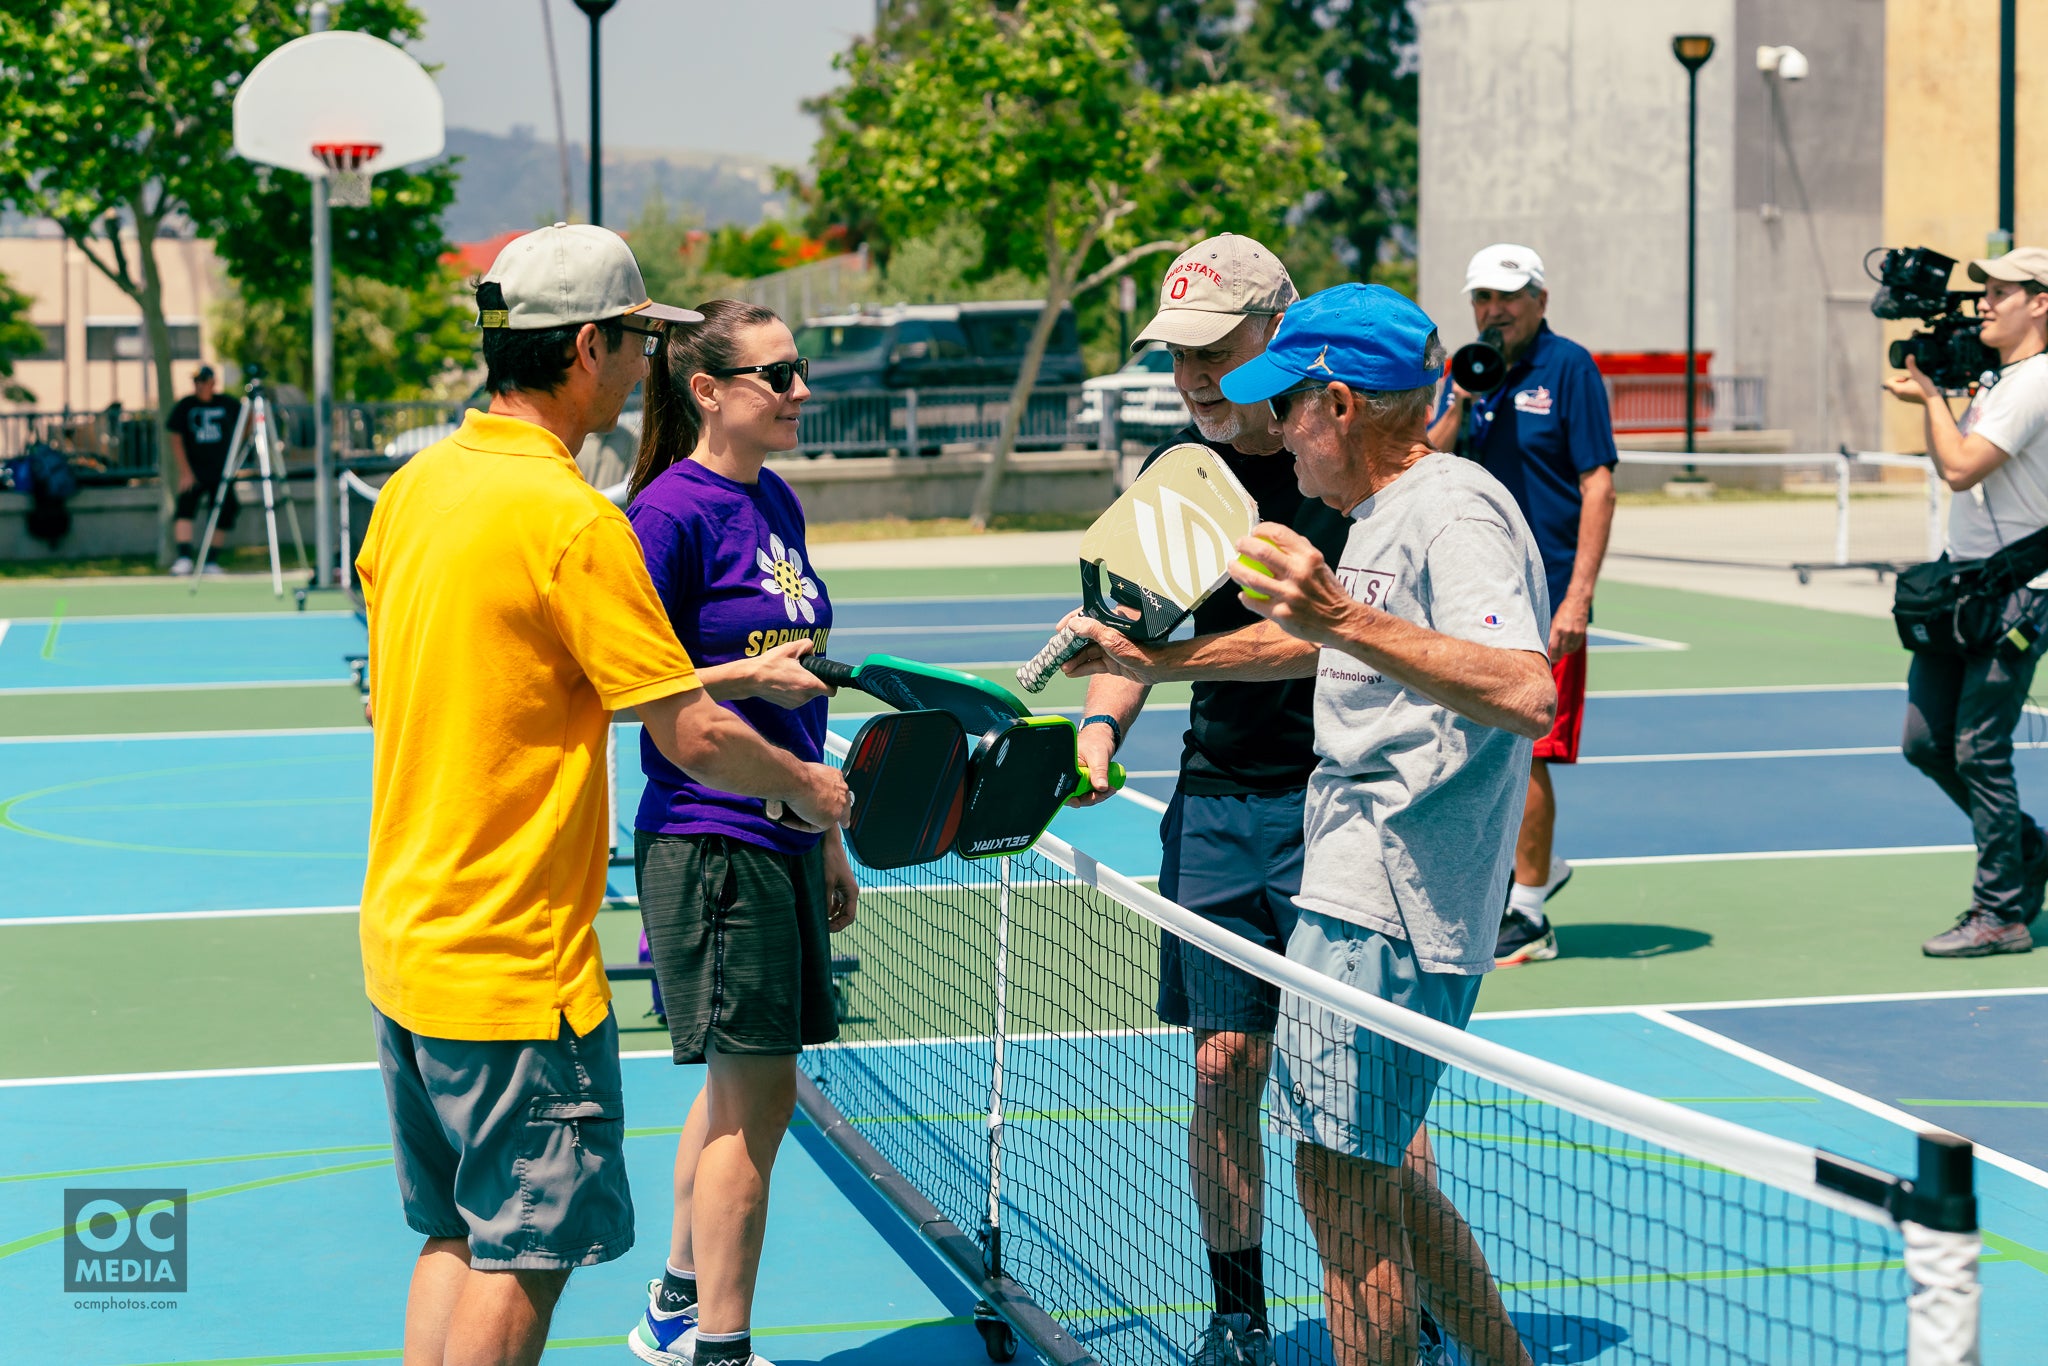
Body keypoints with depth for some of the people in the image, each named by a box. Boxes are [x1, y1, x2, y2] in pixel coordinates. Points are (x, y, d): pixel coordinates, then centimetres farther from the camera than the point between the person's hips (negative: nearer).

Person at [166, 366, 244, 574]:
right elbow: (176, 440, -2)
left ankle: (212, 561, 14)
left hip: (222, 471, 1)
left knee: (223, 515, 2)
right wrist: (185, 472, -10)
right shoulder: (184, 406, -2)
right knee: (185, 508, -19)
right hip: (193, 472, -1)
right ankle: (184, 558, -25)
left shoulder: (229, 405, 0)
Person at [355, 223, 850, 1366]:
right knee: (524, 1258, 2)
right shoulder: (573, 519, -19)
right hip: (515, 969, -8)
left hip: (404, 939, 8)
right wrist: (806, 786, 3)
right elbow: (695, 738, -16)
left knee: (459, 1237, 17)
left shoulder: (416, 486, 5)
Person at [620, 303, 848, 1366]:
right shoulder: (671, 511, -13)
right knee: (755, 1094, -4)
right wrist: (750, 677, -21)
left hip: (781, 839, 9)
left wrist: (827, 836, 21)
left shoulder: (777, 503, 12)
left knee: (739, 1087, 17)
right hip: (710, 842, -9)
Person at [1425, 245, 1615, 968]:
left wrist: (1578, 597, -18)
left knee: (1521, 751, -5)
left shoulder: (1569, 368, -7)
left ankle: (1527, 919, 5)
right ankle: (1535, 865, 32)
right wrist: (1459, 406, -10)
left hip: (1542, 599, -6)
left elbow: (1598, 484, -11)